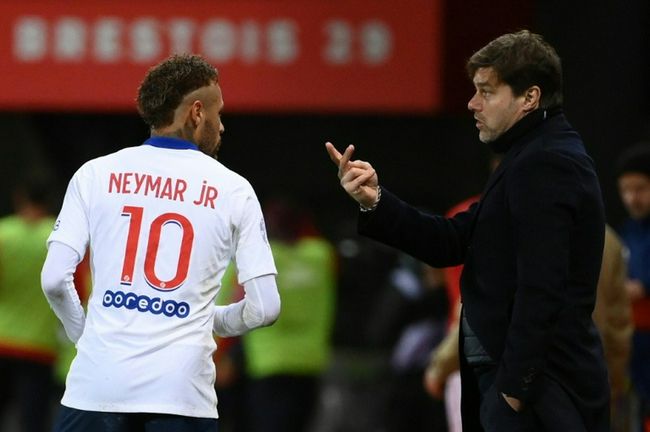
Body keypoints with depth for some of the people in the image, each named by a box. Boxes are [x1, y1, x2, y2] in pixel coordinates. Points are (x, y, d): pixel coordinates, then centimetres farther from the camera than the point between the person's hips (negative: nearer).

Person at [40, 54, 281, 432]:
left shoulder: (95, 174, 6)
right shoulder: (233, 189, 4)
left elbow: (54, 279, -1)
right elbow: (265, 307, 2)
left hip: (99, 383, 1)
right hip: (183, 388, -1)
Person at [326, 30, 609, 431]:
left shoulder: (546, 164, -16)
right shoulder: (530, 158, 17)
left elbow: (541, 288, -24)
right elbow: (453, 242, 13)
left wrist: (516, 384, -22)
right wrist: (376, 202, 2)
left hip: (542, 385, -10)